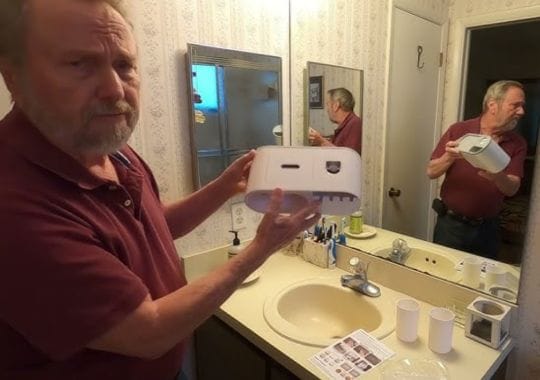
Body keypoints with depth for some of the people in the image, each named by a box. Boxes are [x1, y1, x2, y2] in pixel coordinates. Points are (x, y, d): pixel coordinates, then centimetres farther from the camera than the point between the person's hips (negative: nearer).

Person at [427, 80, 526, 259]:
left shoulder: (517, 143, -1)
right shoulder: (458, 130, -7)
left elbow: (512, 188, -9)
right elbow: (431, 172, -7)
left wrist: (497, 177, -32)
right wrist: (450, 157, -28)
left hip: (487, 229, 3)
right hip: (451, 224, -2)